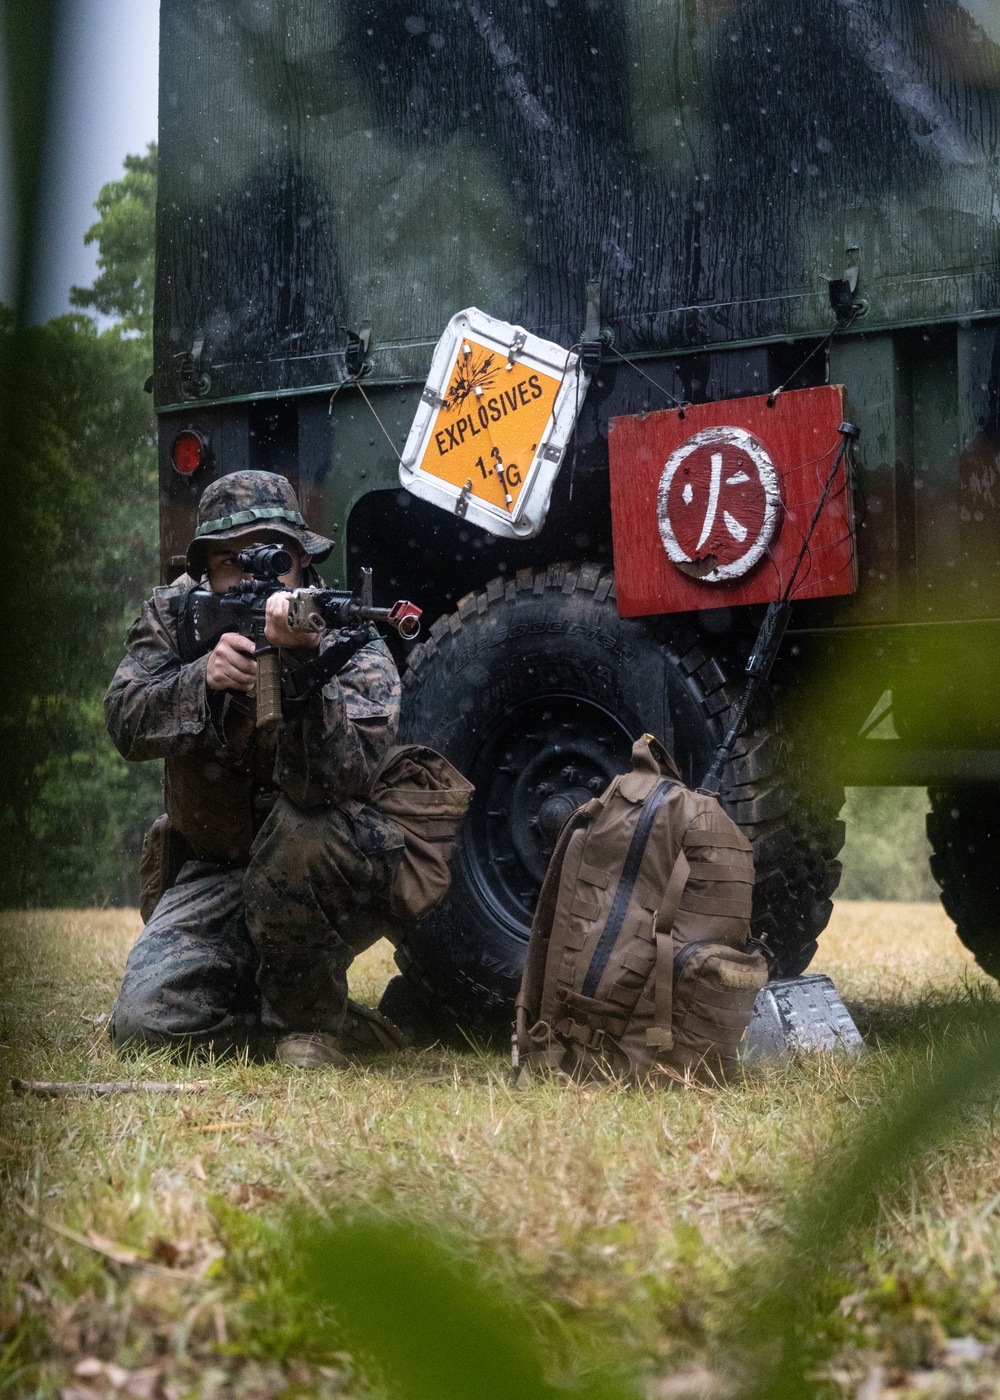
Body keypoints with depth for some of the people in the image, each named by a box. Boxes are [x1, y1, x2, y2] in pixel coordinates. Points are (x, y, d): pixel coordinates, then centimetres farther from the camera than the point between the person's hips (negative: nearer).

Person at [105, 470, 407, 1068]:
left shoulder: (354, 647, -17)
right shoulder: (174, 615, -3)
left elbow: (335, 777, -34)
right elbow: (128, 722, -19)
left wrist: (301, 660, -48)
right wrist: (205, 679, -38)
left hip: (339, 875, -3)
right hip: (215, 872, 3)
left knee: (301, 823, -37)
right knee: (144, 1022, -17)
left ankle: (314, 1018, -14)